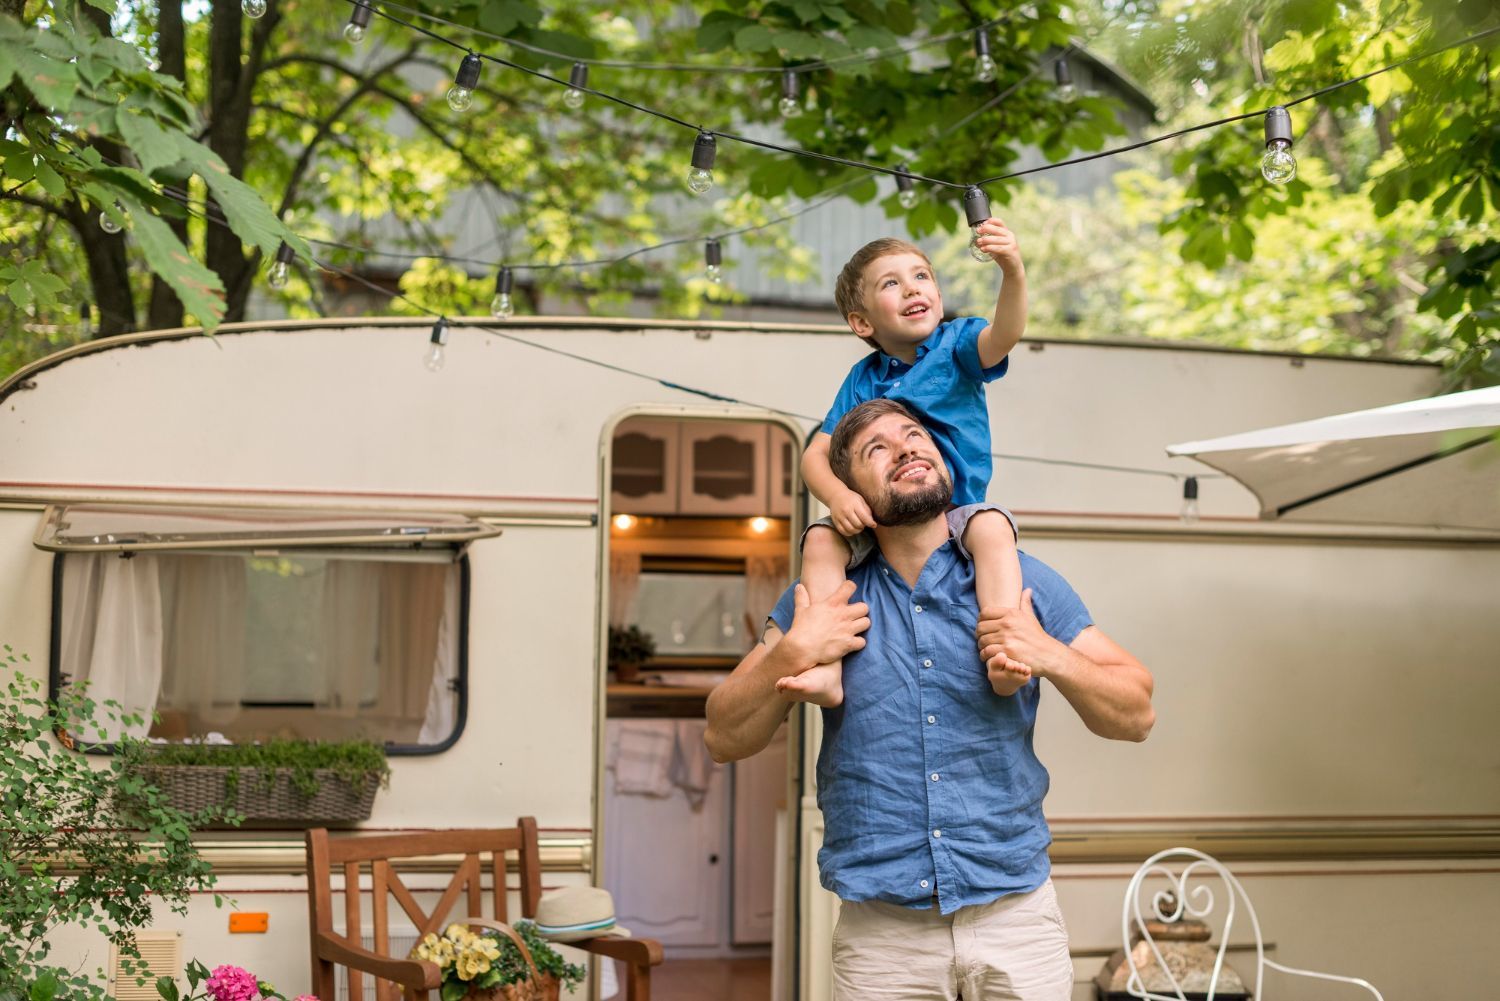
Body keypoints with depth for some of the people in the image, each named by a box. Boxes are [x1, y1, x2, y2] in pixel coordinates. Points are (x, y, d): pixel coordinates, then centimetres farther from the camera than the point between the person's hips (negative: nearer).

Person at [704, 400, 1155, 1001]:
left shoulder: (1022, 584, 4)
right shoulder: (826, 596, 5)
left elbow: (1135, 717, 5)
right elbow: (724, 740, 5)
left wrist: (1050, 657, -12)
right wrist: (792, 656, -11)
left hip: (1017, 911, 0)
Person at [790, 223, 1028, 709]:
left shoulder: (955, 346, 0)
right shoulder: (863, 379, 7)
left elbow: (1002, 336, -24)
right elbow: (816, 454, 4)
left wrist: (1013, 273, -45)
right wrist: (837, 496, -20)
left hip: (957, 511, -2)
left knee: (993, 527, -34)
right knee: (820, 540, -24)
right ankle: (826, 671, -32)